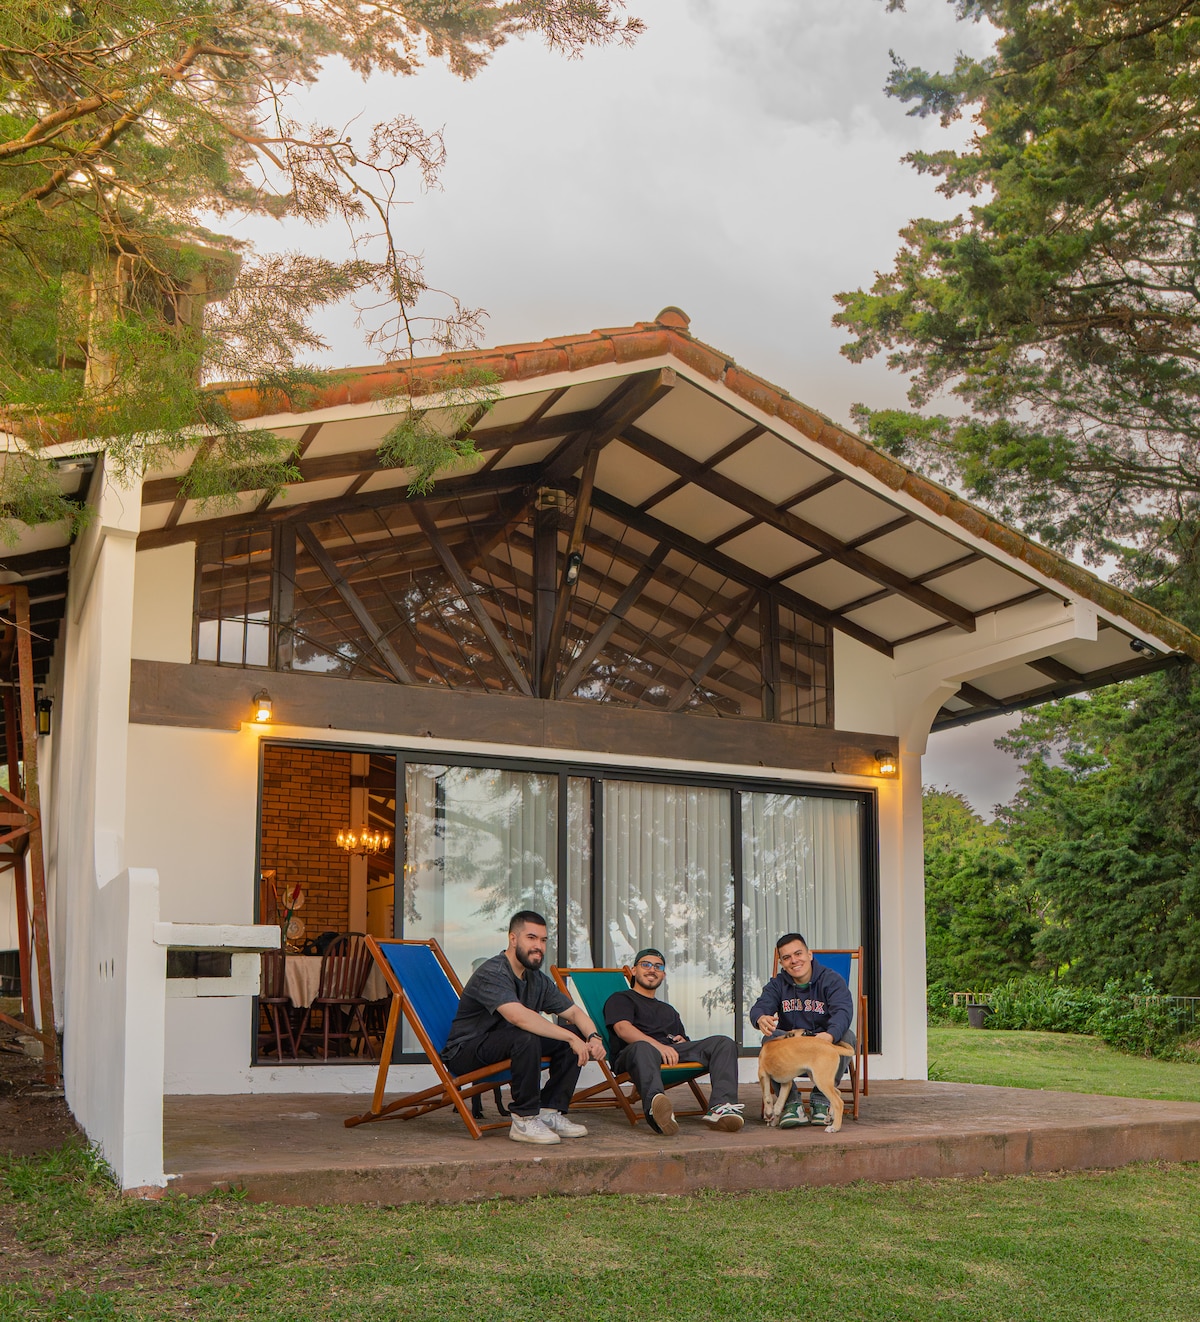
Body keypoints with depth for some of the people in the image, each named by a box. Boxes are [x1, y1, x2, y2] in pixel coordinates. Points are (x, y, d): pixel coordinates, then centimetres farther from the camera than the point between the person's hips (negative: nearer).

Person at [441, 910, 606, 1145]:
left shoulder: (536, 980, 7)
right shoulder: (492, 974, -22)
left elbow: (574, 1012, 8)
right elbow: (519, 1016, -37)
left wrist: (593, 1037, -14)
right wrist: (570, 1037, -35)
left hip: (507, 1048, 9)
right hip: (465, 1053, -9)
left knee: (576, 1035, -4)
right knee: (526, 1036, -36)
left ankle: (550, 1112, -4)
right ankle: (524, 1120, -24)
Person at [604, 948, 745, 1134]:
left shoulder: (668, 1010, 41)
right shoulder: (620, 999, 21)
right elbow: (623, 1029, -1)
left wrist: (682, 1041, 6)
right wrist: (658, 1045, -18)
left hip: (672, 1052, 6)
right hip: (630, 1054, -6)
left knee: (723, 1044, -15)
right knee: (643, 1048, -43)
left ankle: (720, 1107, -40)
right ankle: (655, 1101, -74)